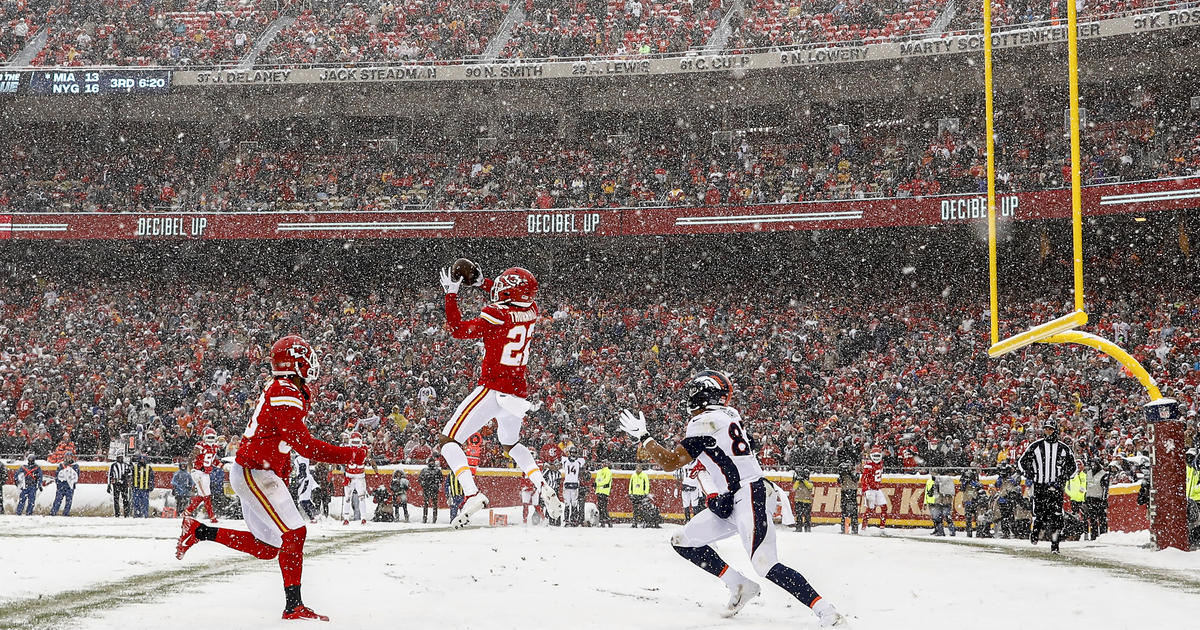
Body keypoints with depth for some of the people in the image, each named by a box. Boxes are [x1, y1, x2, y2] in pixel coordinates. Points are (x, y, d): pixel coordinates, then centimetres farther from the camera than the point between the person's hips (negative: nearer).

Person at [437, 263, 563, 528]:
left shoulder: (497, 315, -17)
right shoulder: (531, 310, 4)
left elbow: (458, 330, -15)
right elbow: (513, 300, 28)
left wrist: (451, 293, -10)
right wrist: (482, 282, 26)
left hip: (493, 390, -8)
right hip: (518, 393, 8)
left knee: (448, 441, -4)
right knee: (510, 444, 31)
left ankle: (472, 494, -23)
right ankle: (545, 489, 15)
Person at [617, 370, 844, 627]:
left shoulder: (705, 423, -14)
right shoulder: (729, 415, 12)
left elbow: (671, 462, -16)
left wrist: (642, 437, -5)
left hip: (747, 499, -10)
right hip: (730, 501, 10)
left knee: (765, 565, -19)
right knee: (683, 542, 12)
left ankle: (823, 609, -20)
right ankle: (739, 586, 11)